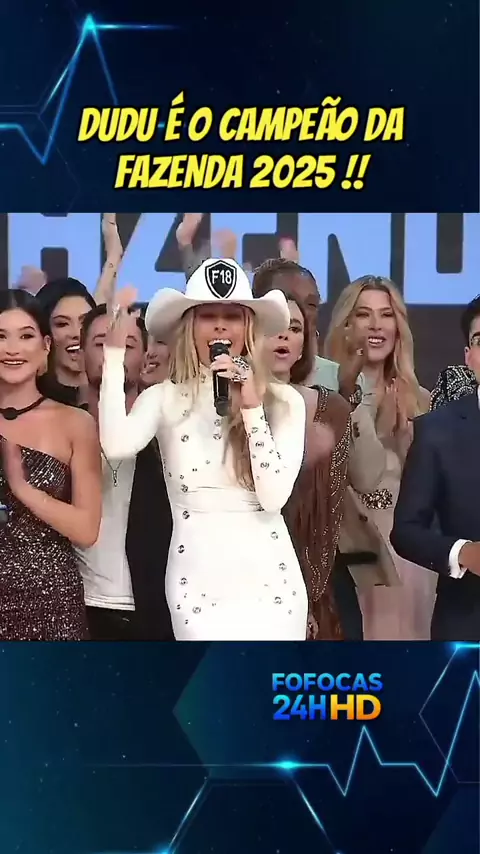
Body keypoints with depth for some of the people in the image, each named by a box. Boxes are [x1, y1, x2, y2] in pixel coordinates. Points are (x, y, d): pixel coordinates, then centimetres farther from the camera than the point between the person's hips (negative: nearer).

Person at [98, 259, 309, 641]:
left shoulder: (284, 400, -2)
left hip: (269, 578, 1)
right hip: (197, 580, 0)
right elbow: (116, 446, -22)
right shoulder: (164, 398, -1)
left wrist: (252, 408, -15)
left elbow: (275, 497, -9)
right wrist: (115, 350, -16)